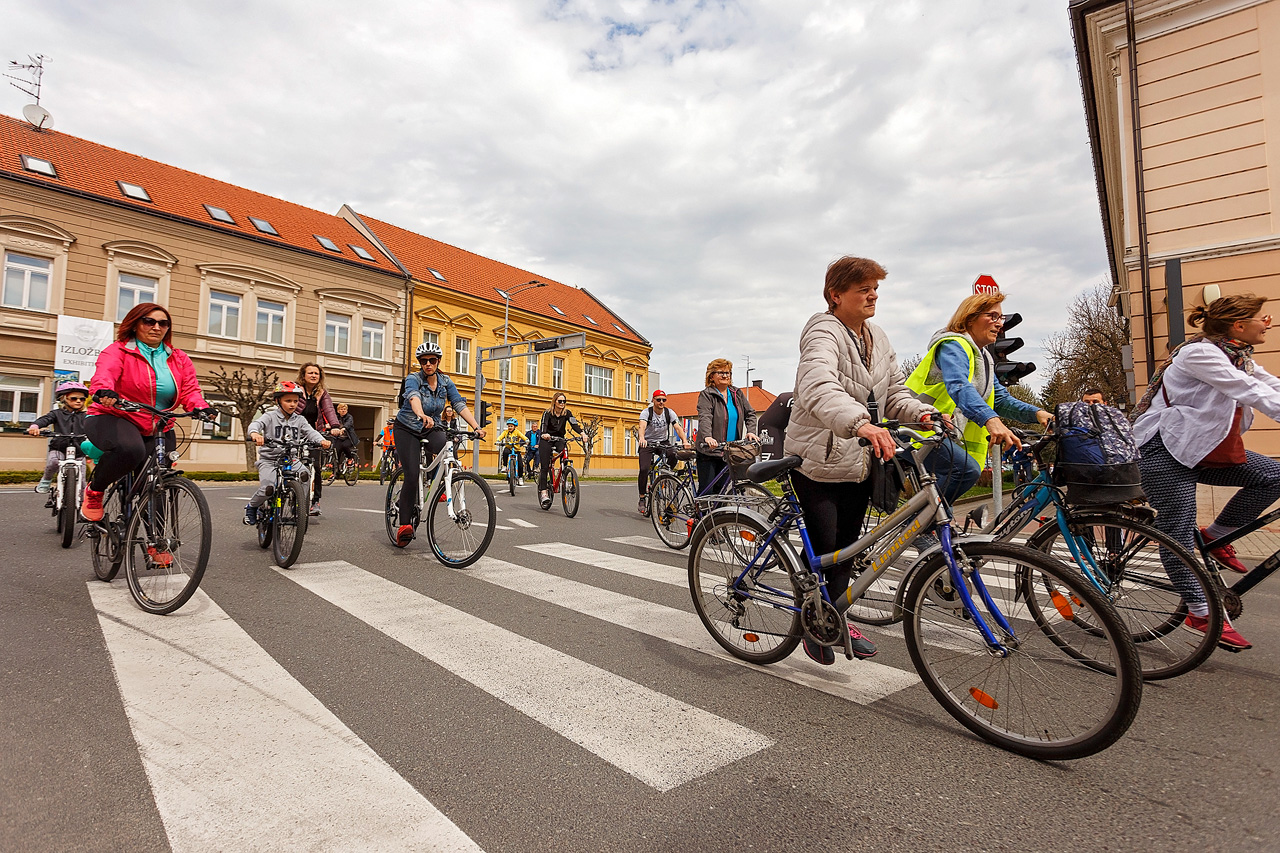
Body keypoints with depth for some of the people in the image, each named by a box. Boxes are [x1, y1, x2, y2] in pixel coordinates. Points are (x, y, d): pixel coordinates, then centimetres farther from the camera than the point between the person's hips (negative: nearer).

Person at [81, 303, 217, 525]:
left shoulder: (179, 359, 10)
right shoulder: (119, 351, -2)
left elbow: (190, 389, -3)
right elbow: (104, 372, -23)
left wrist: (200, 407, -26)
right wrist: (103, 391, -47)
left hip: (157, 430, 4)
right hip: (113, 418, -4)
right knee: (129, 449, -37)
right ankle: (94, 490, -7)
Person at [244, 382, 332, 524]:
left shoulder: (299, 420, 8)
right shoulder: (270, 416, -2)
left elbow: (310, 432, -4)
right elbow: (256, 424, -18)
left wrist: (321, 440, -27)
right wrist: (255, 433, -43)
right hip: (269, 460, -3)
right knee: (267, 488, -21)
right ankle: (251, 507, 11)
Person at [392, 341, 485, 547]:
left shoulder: (445, 382, -3)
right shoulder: (413, 379, -16)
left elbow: (460, 404, -13)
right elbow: (414, 398, -38)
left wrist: (476, 427, -27)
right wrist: (422, 416, -60)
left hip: (432, 429, 3)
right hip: (407, 429, -3)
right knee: (412, 476, -16)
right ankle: (405, 524, -6)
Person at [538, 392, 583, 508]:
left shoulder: (567, 413, 1)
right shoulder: (547, 413, -6)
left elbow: (574, 424, -13)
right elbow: (543, 425, -21)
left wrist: (582, 433, -32)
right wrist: (543, 434, -44)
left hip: (559, 440, 2)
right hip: (546, 440, -2)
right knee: (544, 467, -12)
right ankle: (543, 491, -13)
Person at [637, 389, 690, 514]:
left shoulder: (669, 413, -7)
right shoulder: (646, 412, -14)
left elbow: (678, 427, -20)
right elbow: (642, 426, -33)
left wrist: (685, 441, -39)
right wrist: (642, 438, -54)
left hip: (663, 442, 2)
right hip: (648, 443, -2)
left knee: (674, 456, -29)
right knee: (644, 469, -21)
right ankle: (642, 498, -5)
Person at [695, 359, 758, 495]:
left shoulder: (737, 394, 12)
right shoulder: (706, 395, -6)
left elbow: (750, 413, 13)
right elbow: (704, 417, -22)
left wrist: (750, 431, -6)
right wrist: (707, 437, -39)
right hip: (709, 452, -5)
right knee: (706, 491, -6)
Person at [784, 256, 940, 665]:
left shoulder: (879, 339, 10)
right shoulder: (824, 334, -18)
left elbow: (895, 393, 10)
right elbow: (818, 389, -38)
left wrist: (924, 413, -12)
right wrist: (861, 423, -55)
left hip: (860, 461, 7)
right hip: (818, 461, -7)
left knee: (847, 546, 15)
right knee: (823, 549, -1)